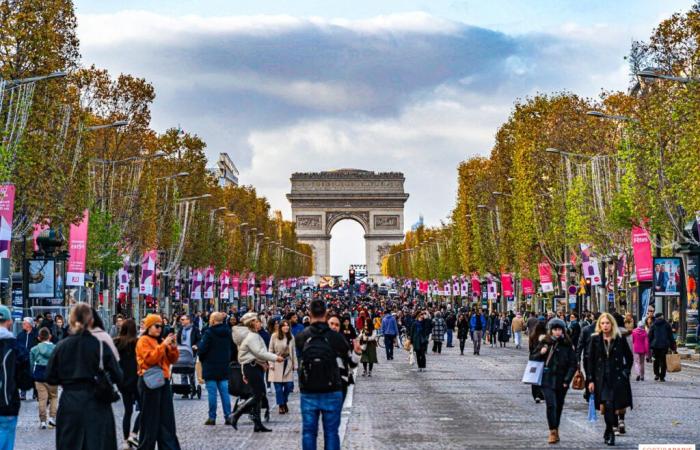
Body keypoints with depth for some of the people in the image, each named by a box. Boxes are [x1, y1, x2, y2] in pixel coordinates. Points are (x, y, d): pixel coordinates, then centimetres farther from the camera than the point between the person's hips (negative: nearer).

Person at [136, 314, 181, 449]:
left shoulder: (161, 340, 16)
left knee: (166, 418, 6)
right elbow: (150, 358, -19)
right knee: (150, 419, -2)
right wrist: (163, 345, -20)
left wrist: (173, 347, -3)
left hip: (163, 381, 7)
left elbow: (173, 360, 14)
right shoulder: (143, 341, -6)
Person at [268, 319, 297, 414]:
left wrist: (295, 364, 7)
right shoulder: (274, 336, -5)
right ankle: (281, 405, 10)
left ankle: (284, 402, 24)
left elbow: (293, 351, 9)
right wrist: (271, 364, -7)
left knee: (289, 385, 0)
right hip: (277, 364, -3)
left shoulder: (291, 337, 5)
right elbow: (271, 350, -2)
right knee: (278, 386, -2)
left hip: (288, 363, 3)